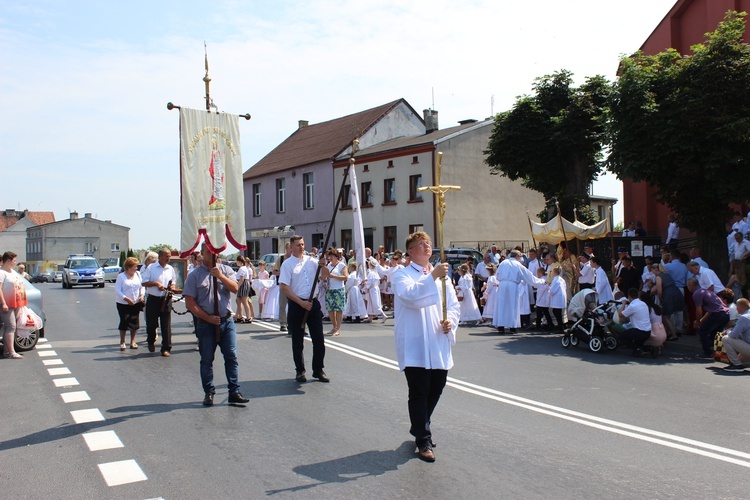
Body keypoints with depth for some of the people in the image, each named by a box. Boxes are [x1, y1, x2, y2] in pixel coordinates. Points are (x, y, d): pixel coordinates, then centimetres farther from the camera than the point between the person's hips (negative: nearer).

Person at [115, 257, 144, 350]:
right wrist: (126, 298, -20)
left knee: (135, 322, 5)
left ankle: (133, 342, 17)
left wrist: (142, 295, -6)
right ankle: (122, 342, 8)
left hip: (136, 303, 4)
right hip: (123, 304, -4)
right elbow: (117, 290, -9)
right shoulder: (121, 276, -5)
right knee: (124, 322, -4)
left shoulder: (138, 274, 7)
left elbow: (142, 286, 12)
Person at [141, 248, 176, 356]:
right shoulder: (151, 268, -2)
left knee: (166, 325, -1)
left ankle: (166, 348, 3)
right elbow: (144, 282, -4)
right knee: (151, 323, 8)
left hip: (166, 300, 2)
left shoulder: (171, 269, 10)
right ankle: (151, 342, 36)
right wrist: (156, 283, -17)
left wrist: (172, 286, 0)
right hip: (153, 299, -2)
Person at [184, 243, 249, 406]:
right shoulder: (195, 275, -1)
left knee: (232, 357, 1)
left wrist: (220, 276, -20)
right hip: (206, 323, -1)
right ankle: (209, 393, 19)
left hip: (227, 321, 2)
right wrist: (208, 318, -11)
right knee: (206, 360, 7)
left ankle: (234, 392, 7)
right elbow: (190, 303, -5)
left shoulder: (226, 270, 6)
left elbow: (235, 288, -8)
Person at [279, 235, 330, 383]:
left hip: (313, 303, 4)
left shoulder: (311, 260, 7)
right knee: (298, 341, 5)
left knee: (319, 339, 5)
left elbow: (327, 276, 9)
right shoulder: (287, 264, -5)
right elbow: (284, 288, -11)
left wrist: (323, 266, -13)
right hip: (296, 305, -4)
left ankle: (318, 370, 16)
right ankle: (300, 371, 18)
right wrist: (302, 303, -15)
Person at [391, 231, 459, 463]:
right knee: (419, 393, -3)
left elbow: (454, 304, 14)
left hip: (439, 346, 6)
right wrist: (432, 276, -29)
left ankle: (420, 429, 36)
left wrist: (451, 322, -5)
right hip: (415, 346, -6)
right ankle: (424, 441, 10)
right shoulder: (402, 274, -2)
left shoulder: (441, 274, 15)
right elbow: (410, 295, -23)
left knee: (436, 389, 15)